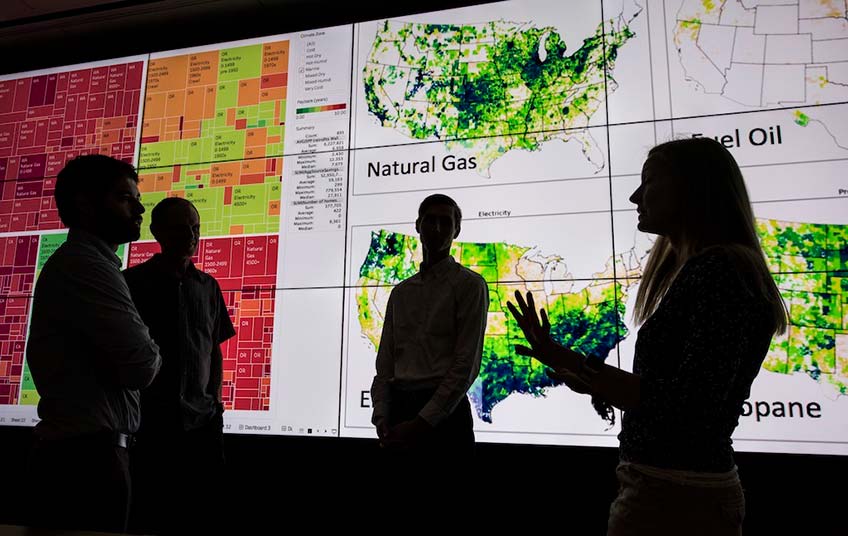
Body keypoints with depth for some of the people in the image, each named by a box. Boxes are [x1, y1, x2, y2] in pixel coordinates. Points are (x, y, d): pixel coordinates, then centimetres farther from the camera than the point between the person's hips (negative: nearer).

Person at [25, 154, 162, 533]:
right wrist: (151, 352, -1)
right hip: (88, 454, -11)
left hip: (72, 450, 11)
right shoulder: (85, 265, -17)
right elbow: (141, 366, -23)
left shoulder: (72, 262, 18)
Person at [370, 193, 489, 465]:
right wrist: (382, 418, -3)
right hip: (399, 407, 5)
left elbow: (466, 365, -10)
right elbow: (385, 363, 11)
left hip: (444, 413, -4)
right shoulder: (400, 292, 14)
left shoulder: (469, 285, -2)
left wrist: (422, 423, -14)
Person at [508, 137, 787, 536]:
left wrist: (568, 361, -26)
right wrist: (593, 382, 19)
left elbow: (689, 410, -26)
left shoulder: (720, 270, -19)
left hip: (677, 500, -9)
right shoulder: (695, 271, 11)